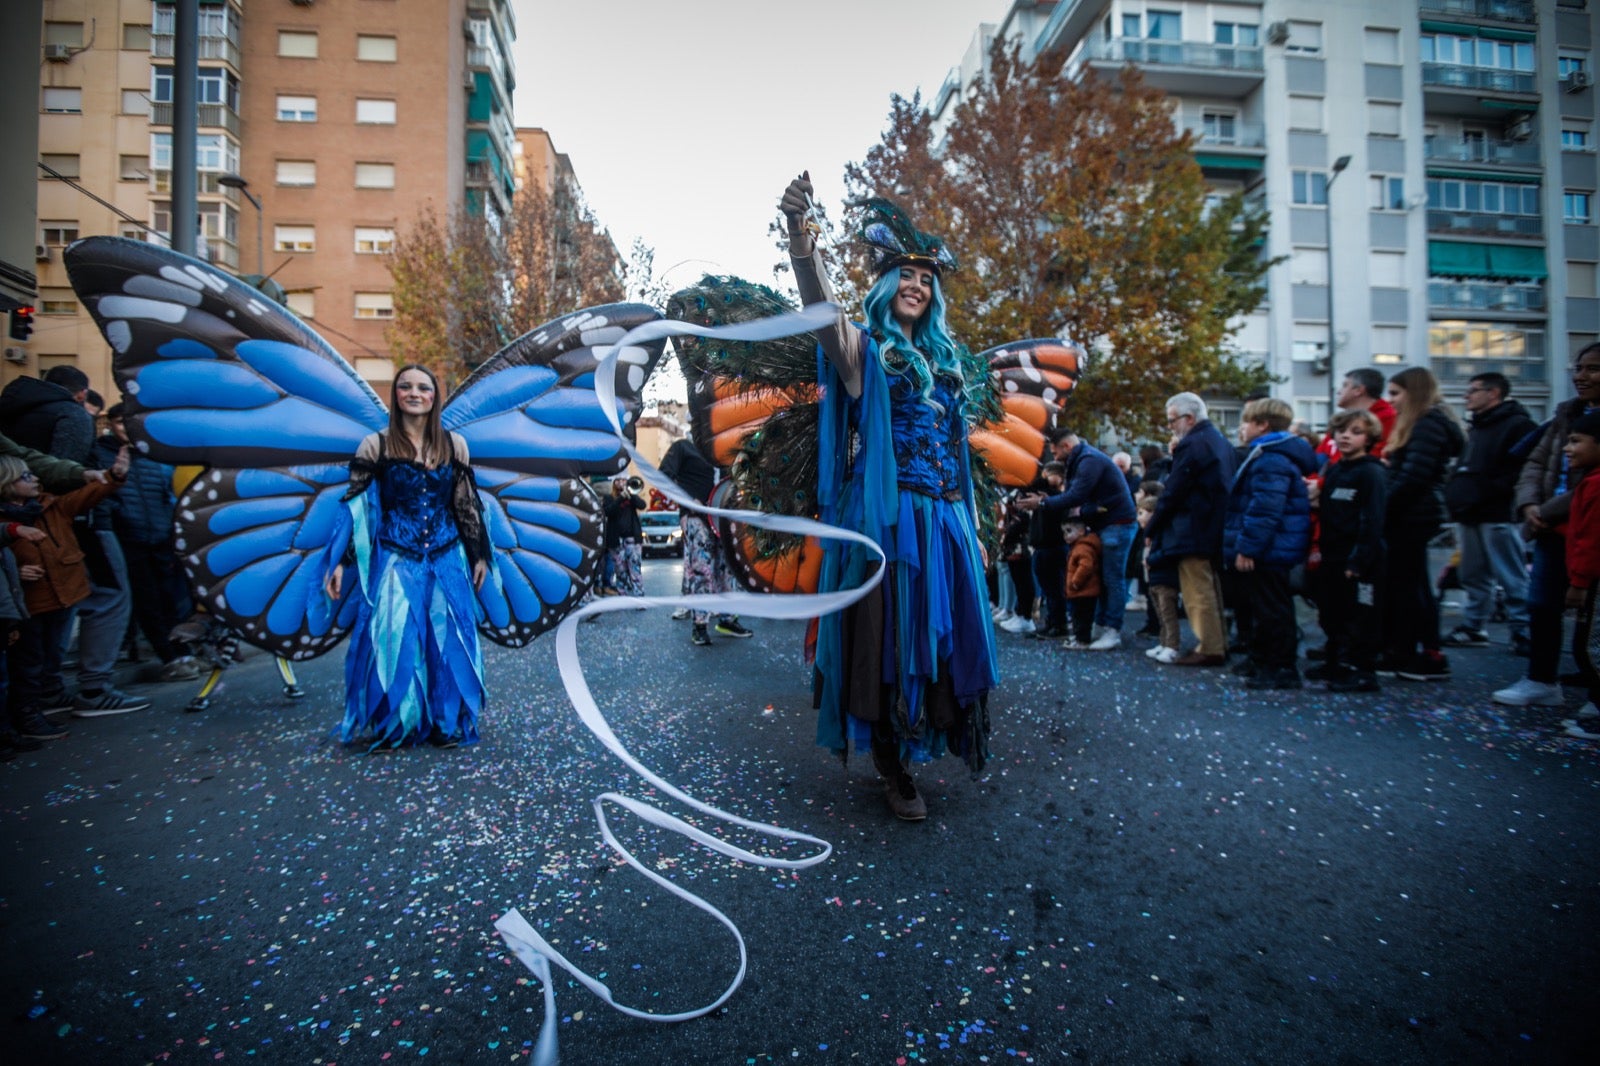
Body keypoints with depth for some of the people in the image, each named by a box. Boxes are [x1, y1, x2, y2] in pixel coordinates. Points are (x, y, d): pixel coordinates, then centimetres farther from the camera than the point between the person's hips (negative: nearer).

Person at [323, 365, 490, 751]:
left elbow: (468, 505, 10)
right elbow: (353, 507, 0)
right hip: (394, 561, -2)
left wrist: (479, 555, 11)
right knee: (391, 641, -2)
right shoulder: (375, 445, 1)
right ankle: (389, 728, 14)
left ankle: (446, 725, 17)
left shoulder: (454, 444, 6)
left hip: (446, 561, 2)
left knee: (447, 641, 4)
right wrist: (339, 561, -6)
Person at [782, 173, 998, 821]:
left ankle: (955, 734, 29)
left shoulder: (943, 360, 20)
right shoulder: (862, 349, 2)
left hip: (945, 518, 6)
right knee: (890, 635, -2)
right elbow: (821, 307, -20)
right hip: (887, 518, -6)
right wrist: (798, 232, -38)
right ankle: (892, 769, 11)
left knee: (946, 632, 10)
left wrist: (973, 526, 16)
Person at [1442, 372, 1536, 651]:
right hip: (1469, 516, 9)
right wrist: (1456, 495, 13)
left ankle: (1523, 631, 0)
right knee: (1473, 576, 13)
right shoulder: (1476, 427, 22)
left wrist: (1489, 493, -20)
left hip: (1496, 516, -9)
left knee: (1512, 577, -5)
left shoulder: (1518, 424, -6)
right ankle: (1473, 627, 20)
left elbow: (1522, 469, -18)